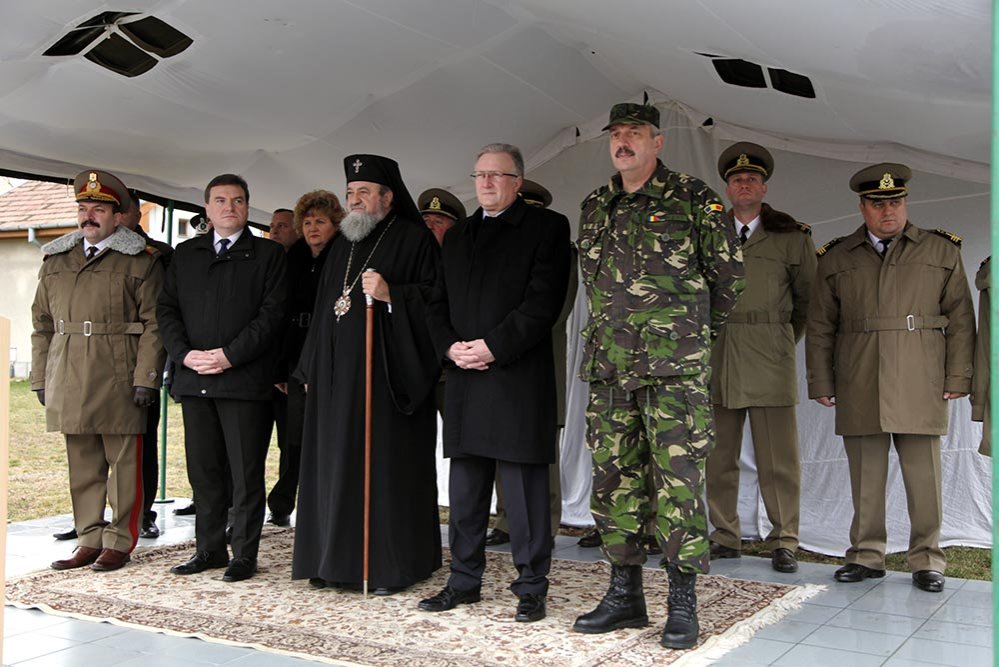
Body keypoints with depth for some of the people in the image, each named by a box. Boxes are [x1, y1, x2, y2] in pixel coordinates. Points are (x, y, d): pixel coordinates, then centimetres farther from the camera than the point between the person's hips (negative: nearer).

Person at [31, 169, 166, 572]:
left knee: (123, 463, 1)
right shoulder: (55, 260, 16)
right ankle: (90, 540, 18)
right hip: (68, 383, 5)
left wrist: (146, 379, -12)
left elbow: (154, 324, -5)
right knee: (82, 464, 10)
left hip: (118, 381, -5)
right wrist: (40, 378, 12)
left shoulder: (141, 261, 1)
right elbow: (42, 324, 18)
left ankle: (119, 542, 10)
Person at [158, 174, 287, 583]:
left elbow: (272, 314, -6)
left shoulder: (268, 255, 4)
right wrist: (185, 354, -5)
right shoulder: (185, 254, 17)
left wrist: (229, 355, -14)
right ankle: (209, 548, 20)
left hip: (245, 379, -4)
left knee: (246, 472, 0)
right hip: (194, 378, 4)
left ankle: (244, 553, 9)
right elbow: (167, 310, 12)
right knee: (203, 471, 10)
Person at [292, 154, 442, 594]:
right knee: (338, 463, 6)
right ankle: (339, 560, 13)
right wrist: (312, 368, 17)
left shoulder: (414, 239, -1)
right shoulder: (342, 243, 19)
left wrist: (391, 294, -22)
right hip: (337, 373, 7)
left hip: (386, 371, -7)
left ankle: (393, 565, 2)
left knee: (387, 464, -5)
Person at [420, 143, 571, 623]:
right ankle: (465, 580, 22)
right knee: (465, 486, 11)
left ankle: (531, 587, 7)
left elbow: (544, 300, -9)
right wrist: (450, 346, -3)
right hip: (464, 376, 6)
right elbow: (439, 304, 17)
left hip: (518, 376, -6)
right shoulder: (456, 237, 20)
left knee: (524, 485, -2)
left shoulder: (546, 227, 1)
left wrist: (494, 346, -15)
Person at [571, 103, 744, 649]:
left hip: (675, 367, -5)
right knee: (614, 477, 8)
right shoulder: (594, 208, 15)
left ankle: (683, 602, 4)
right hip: (608, 366, 5)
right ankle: (625, 593, 19)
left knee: (678, 480, -5)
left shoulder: (692, 198, 0)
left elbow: (728, 272, 6)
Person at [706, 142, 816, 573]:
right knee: (718, 456, 4)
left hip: (770, 359, -1)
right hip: (716, 357, 2)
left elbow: (808, 297, 16)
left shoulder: (792, 237, 8)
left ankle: (783, 542, 8)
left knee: (778, 457, -2)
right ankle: (726, 537, 15)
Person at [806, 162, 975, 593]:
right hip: (859, 391, 1)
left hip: (920, 386, -1)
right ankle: (866, 556, 14)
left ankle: (926, 560, 11)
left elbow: (961, 319, 9)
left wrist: (958, 378, 1)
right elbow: (819, 327, 12)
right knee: (865, 475, 3)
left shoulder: (941, 251, 12)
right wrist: (820, 383, 6)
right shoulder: (836, 258, 13)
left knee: (924, 475, 0)